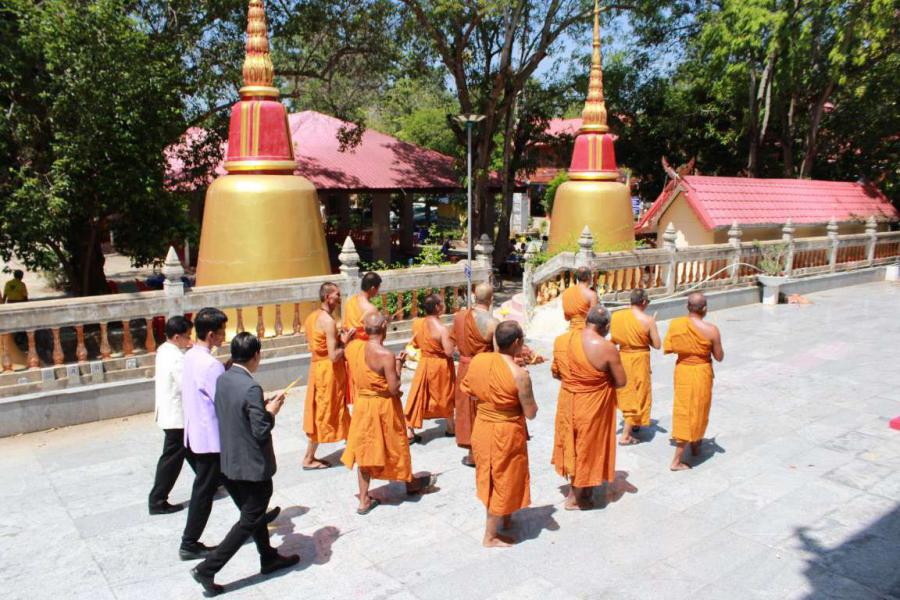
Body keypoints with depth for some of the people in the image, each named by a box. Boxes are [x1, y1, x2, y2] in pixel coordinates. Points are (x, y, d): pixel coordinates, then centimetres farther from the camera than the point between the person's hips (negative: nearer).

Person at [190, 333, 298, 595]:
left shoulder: (221, 380, 0)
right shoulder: (251, 388, -26)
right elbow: (261, 431, -23)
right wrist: (271, 412, -7)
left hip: (230, 463, 9)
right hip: (253, 467, -9)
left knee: (253, 512, 23)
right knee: (249, 521, 7)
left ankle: (269, 558, 38)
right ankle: (207, 568, 8)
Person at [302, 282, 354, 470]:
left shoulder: (312, 317, 7)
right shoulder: (328, 321, -21)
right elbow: (334, 356, -24)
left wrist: (339, 338, 7)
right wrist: (345, 341, -9)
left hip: (317, 367, 9)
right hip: (329, 371, -9)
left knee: (318, 413, 16)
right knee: (323, 414, 3)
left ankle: (310, 457, 23)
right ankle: (309, 459, 14)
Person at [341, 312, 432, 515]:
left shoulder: (357, 351, -2)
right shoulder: (386, 355, -23)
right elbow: (394, 388, -22)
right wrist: (398, 366, -9)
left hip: (363, 405, 5)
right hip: (383, 407, -5)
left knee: (365, 449, 12)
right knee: (394, 446, 15)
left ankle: (364, 500, 18)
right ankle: (410, 483, 40)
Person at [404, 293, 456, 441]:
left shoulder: (417, 323, -6)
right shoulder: (442, 328, -23)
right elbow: (449, 352, -24)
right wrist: (454, 344, -6)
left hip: (424, 364, 4)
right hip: (441, 366, -4)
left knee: (417, 397, 10)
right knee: (446, 397, 16)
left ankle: (409, 432, 10)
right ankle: (451, 428, 32)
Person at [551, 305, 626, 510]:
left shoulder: (562, 340, -7)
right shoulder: (607, 348, -22)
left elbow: (555, 372, 3)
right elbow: (620, 381, -12)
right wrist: (601, 381, 4)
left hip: (568, 401, 5)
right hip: (592, 406, -5)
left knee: (573, 444, 22)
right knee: (586, 448, 12)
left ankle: (578, 489, 39)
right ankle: (574, 498, 25)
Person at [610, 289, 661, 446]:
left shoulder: (616, 315, -5)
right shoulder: (648, 320, -16)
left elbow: (613, 340, 2)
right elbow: (657, 345, -12)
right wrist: (645, 338, 5)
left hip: (622, 357, 5)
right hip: (639, 359, -5)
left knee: (626, 392, 23)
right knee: (637, 395, 6)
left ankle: (632, 424, 42)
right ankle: (625, 436, 6)